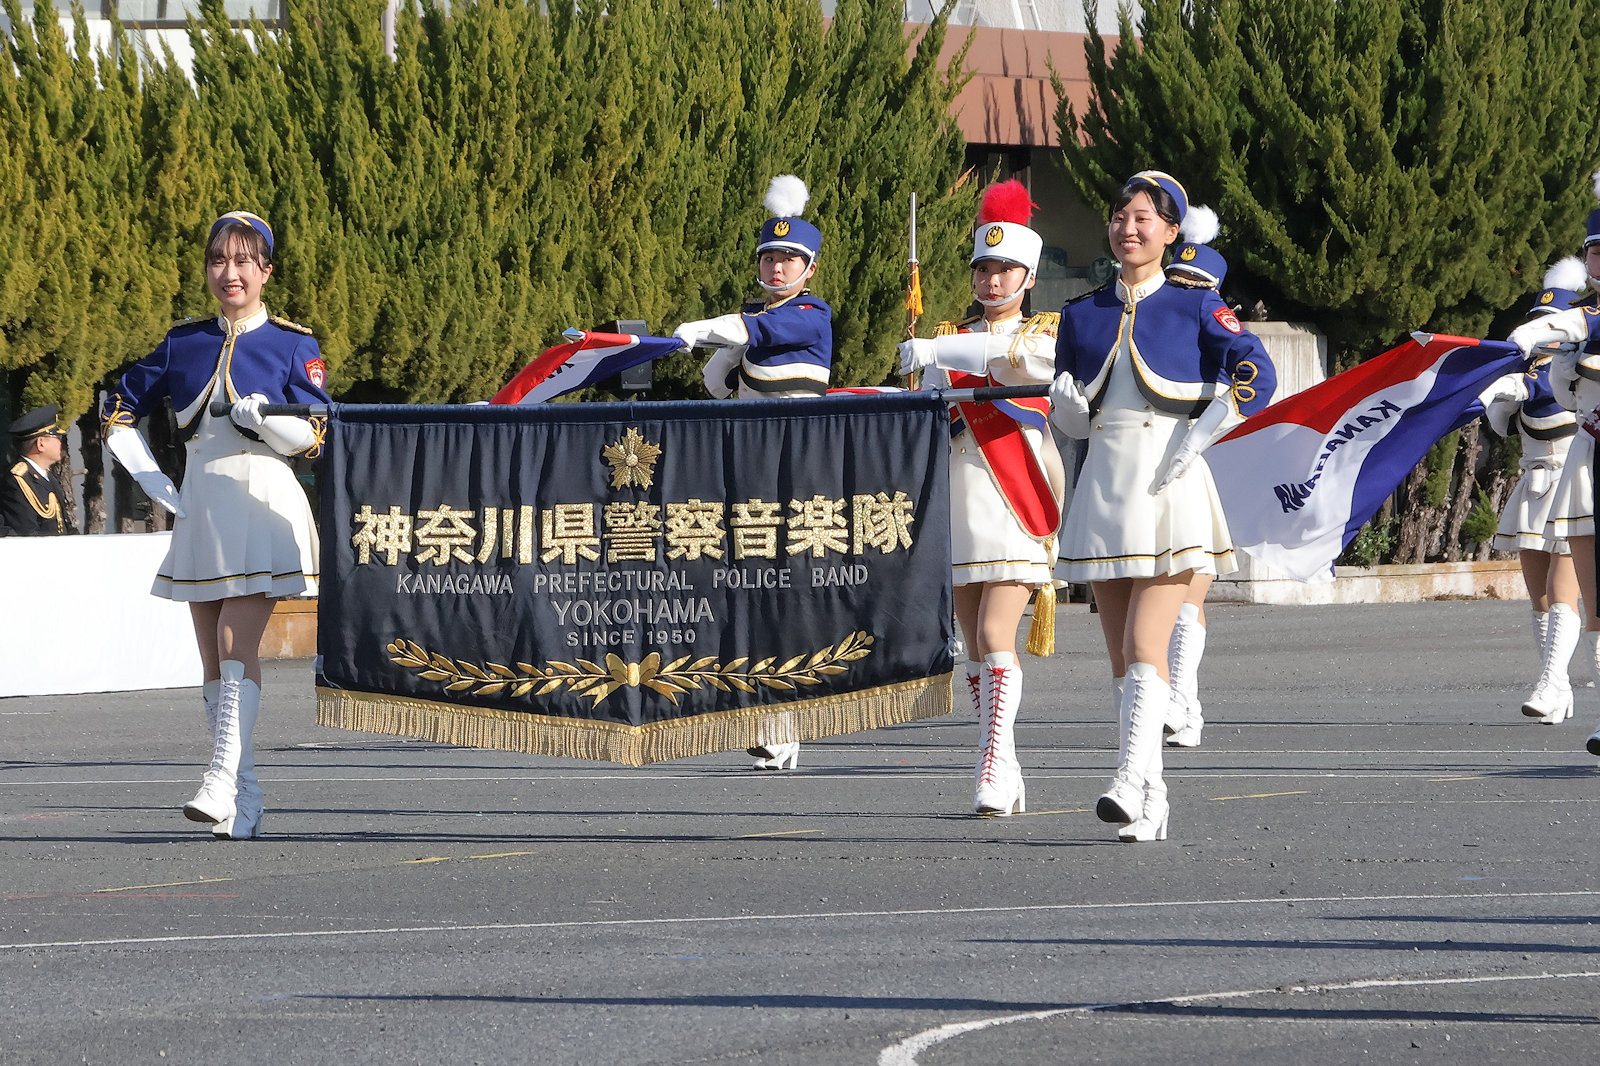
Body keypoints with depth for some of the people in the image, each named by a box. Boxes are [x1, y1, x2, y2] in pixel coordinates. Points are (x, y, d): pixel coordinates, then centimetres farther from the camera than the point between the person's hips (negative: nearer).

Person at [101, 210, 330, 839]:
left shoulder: (291, 344, -1)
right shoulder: (183, 344, 10)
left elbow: (318, 436, -5)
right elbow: (118, 415, 17)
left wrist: (259, 416, -22)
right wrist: (158, 486, 8)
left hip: (263, 505, -5)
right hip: (200, 506, 5)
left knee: (237, 643, -17)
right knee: (212, 657, 4)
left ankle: (223, 781, -26)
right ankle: (245, 806, 8)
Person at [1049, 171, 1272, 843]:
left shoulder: (1196, 307, 2)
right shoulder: (1082, 315, 13)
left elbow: (1251, 375, -8)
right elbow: (1071, 423, 16)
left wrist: (1197, 440, -15)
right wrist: (1064, 403, -7)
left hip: (1168, 491, -5)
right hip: (1103, 487, 5)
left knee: (1146, 649, -16)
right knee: (1121, 657, 4)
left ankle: (1130, 784, -26)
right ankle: (1151, 803, 8)